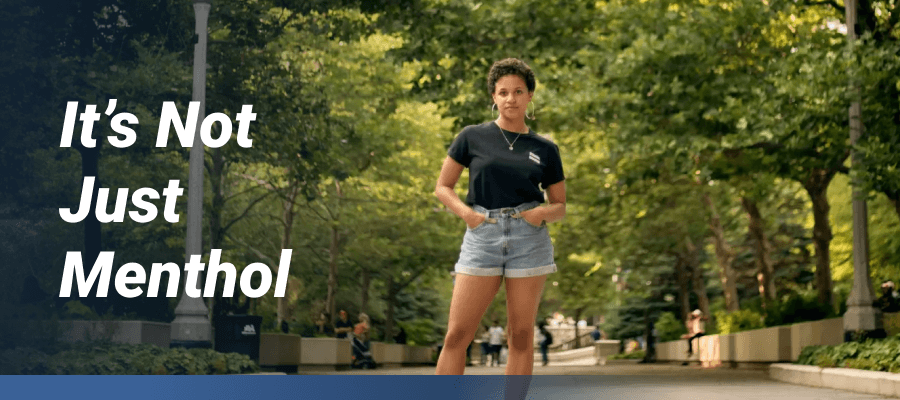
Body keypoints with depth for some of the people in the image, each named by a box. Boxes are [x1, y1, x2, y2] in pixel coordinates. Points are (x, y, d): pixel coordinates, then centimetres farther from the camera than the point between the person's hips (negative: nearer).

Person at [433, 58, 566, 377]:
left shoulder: (545, 149, 9)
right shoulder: (472, 138, 6)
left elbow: (560, 206, 15)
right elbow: (442, 187, 11)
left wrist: (543, 213, -7)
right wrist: (465, 212, -7)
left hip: (528, 239, 1)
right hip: (482, 235, -1)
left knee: (521, 335, 2)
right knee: (457, 335, -6)